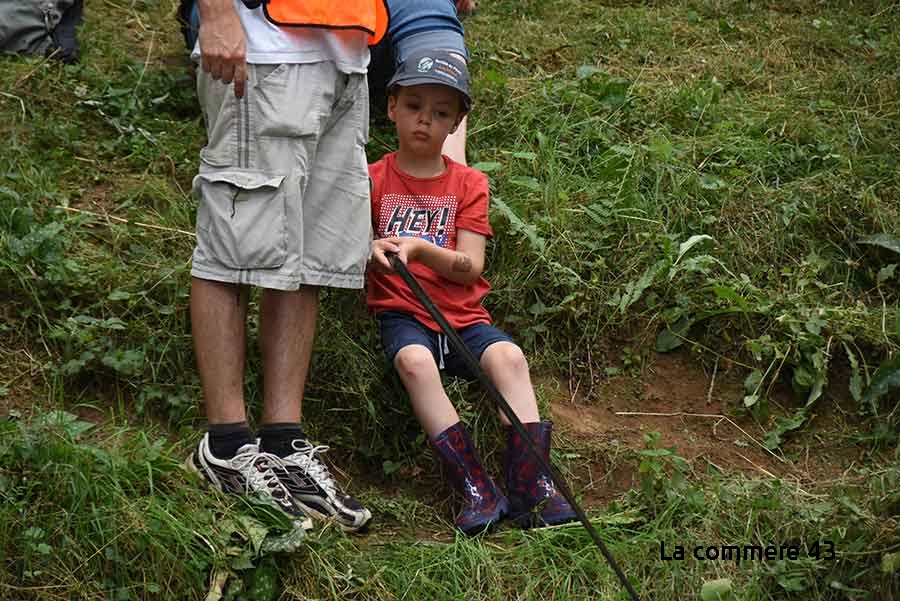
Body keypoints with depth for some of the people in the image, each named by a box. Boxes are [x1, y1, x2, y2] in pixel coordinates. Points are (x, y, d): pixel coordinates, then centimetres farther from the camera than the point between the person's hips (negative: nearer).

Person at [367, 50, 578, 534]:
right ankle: (475, 488, -35)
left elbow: (470, 267, -3)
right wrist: (371, 252, -23)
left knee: (508, 356, -28)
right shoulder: (373, 180, 8)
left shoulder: (468, 184, 9)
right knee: (415, 361, -34)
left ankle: (530, 485, -28)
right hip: (401, 314, -1)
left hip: (462, 315, 2)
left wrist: (418, 248, -21)